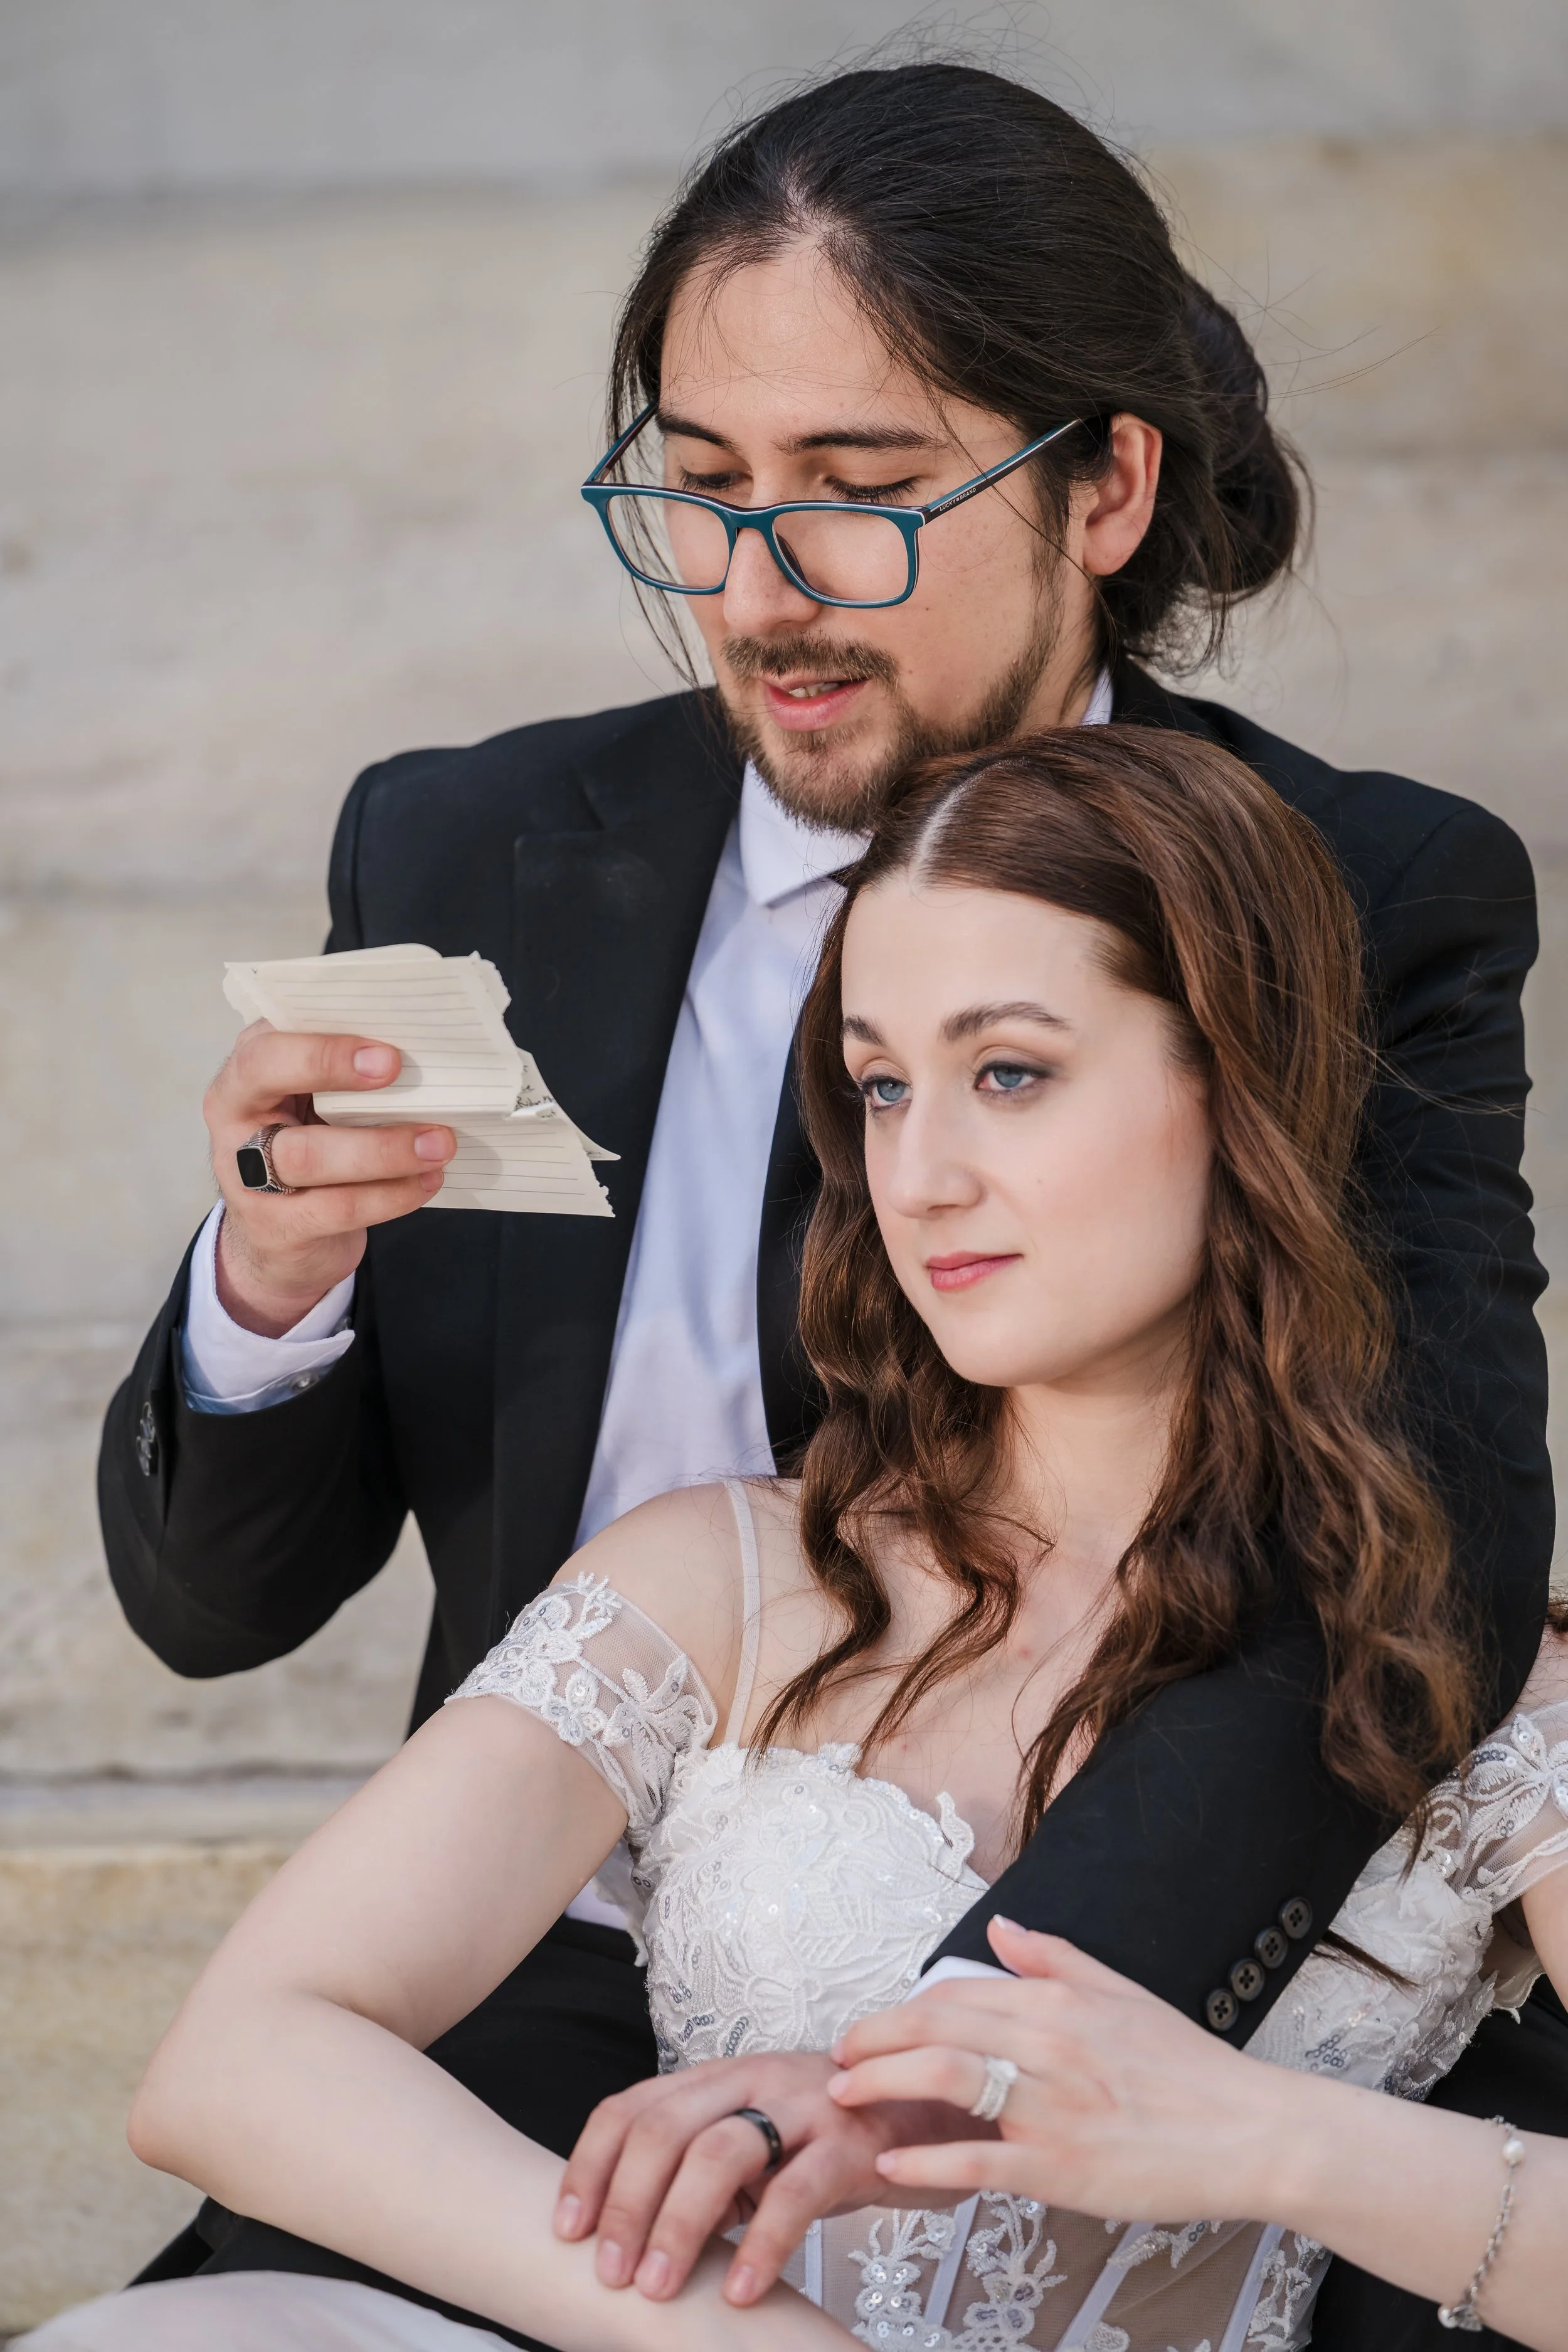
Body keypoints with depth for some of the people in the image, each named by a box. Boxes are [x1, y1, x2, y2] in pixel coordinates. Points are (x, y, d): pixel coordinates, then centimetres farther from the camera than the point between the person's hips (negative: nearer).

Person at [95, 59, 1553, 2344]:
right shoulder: (471, 863, 6)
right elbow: (212, 1600, 9)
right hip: (539, 2051, 3)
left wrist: (947, 2030, -31)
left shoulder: (1366, 907, -2)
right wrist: (269, 1286, -14)